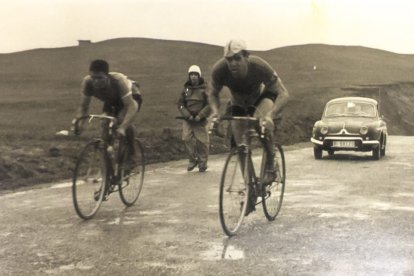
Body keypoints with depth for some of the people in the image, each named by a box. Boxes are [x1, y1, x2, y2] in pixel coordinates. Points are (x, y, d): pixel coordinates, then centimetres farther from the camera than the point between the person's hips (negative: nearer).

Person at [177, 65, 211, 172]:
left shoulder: (204, 89, -1)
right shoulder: (186, 89, 9)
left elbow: (210, 104, -5)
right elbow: (180, 104, 8)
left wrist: (200, 115, -14)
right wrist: (188, 115, -7)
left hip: (200, 120, -3)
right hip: (188, 119, 3)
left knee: (202, 141, -3)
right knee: (187, 138, -8)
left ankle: (203, 163, 11)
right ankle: (192, 160, 7)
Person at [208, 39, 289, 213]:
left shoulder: (259, 66, -38)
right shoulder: (219, 70, -33)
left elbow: (283, 93, -36)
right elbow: (213, 94, -13)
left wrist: (270, 116, -52)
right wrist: (215, 111, -34)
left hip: (263, 96, -3)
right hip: (238, 102, 3)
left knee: (264, 121, -35)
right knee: (240, 144, -6)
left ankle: (270, 166, -14)